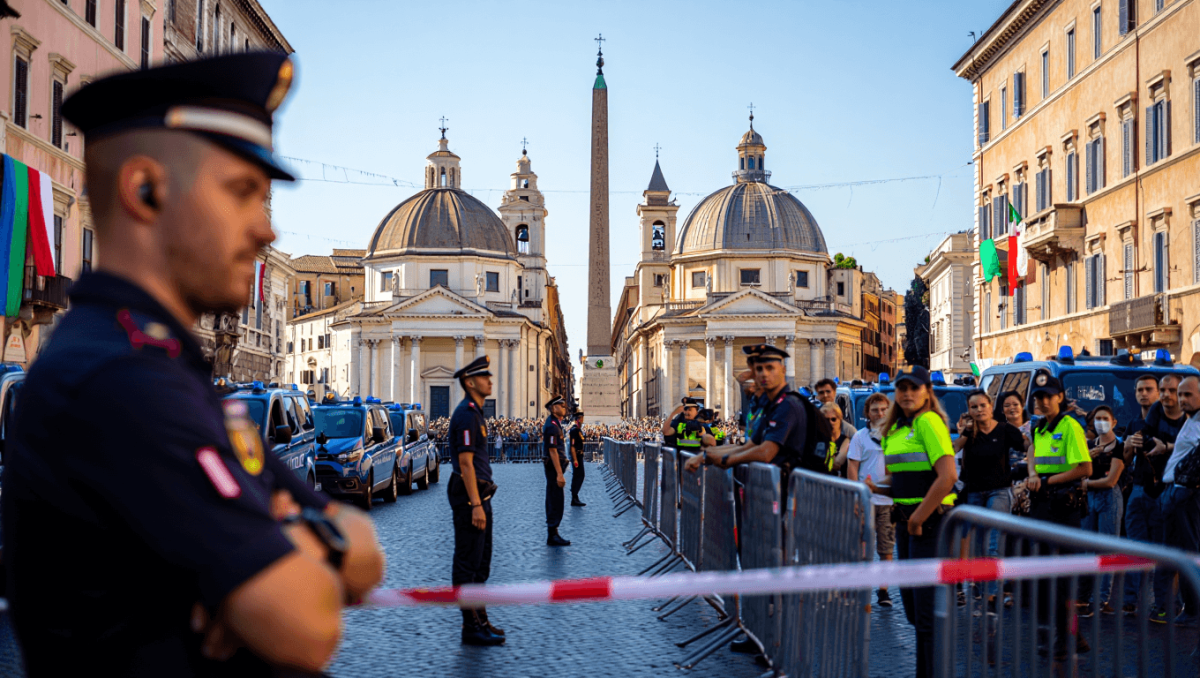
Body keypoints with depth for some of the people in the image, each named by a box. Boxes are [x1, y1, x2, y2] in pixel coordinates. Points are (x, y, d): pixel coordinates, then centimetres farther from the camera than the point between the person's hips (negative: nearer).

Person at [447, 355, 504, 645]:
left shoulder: (474, 412, 17)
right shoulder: (466, 413, -15)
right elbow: (465, 462, -20)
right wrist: (476, 505, -23)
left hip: (478, 494, 10)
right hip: (470, 494, -10)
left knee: (480, 561, 15)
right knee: (468, 562, -5)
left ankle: (479, 619, 23)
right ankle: (472, 626, 0)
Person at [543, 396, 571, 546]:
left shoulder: (554, 422, 12)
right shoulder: (552, 426, -18)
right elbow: (553, 451, -23)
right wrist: (559, 474, -25)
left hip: (551, 467, 11)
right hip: (554, 466, -11)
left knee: (552, 500, 15)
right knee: (556, 501, -7)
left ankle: (552, 533, 22)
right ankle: (553, 536, -4)